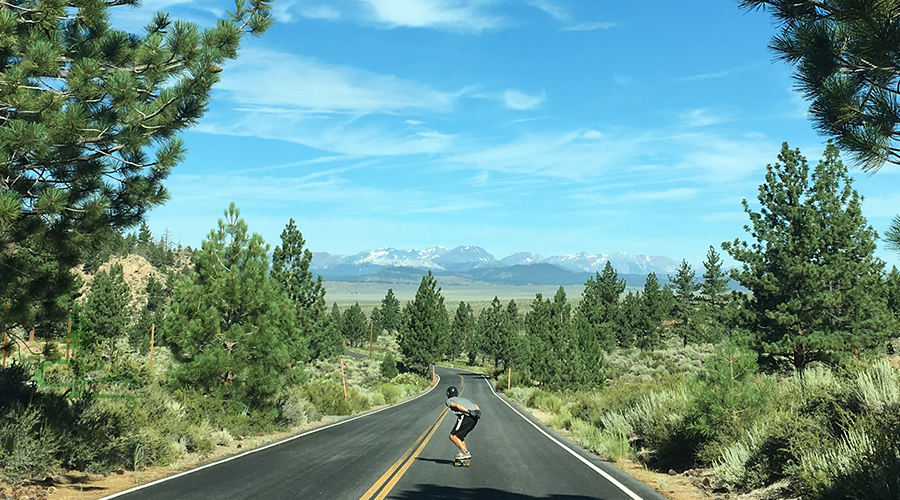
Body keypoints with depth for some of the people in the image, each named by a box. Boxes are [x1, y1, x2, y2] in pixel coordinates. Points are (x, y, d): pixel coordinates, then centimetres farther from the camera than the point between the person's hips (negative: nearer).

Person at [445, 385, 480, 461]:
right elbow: (475, 405, 20)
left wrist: (467, 411, -14)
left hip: (466, 416, -7)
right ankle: (465, 451, 9)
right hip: (474, 418, 7)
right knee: (459, 435, 21)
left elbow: (456, 405, -2)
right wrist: (478, 410, 1)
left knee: (453, 436, 1)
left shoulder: (449, 400, 21)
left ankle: (464, 452, -10)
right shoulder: (463, 399, 38)